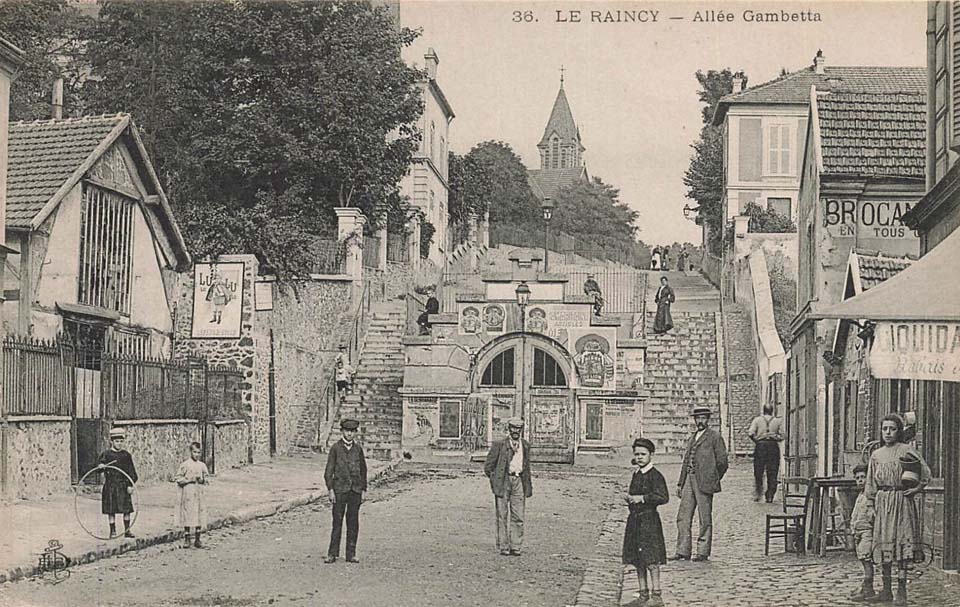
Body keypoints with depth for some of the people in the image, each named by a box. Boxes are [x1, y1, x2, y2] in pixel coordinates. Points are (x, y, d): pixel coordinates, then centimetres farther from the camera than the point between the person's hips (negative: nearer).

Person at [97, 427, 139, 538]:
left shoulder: (126, 455, 5)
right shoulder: (106, 454, 1)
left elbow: (131, 471, 6)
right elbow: (99, 463, -2)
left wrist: (130, 485, -2)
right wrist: (100, 466, -26)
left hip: (123, 486, 1)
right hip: (110, 486, -1)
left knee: (127, 509, 2)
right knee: (111, 510, 2)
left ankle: (127, 530, 12)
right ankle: (113, 531, 11)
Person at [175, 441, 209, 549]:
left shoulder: (202, 465, 9)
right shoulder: (185, 465, -3)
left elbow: (207, 477, 19)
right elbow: (178, 479, -3)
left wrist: (202, 480, -3)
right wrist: (190, 479, -13)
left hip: (199, 494, 4)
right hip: (187, 494, -4)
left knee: (199, 519, 3)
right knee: (188, 517, -3)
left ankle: (197, 540, 10)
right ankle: (186, 540, 4)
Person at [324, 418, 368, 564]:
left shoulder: (358, 448, 8)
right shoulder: (336, 448, 0)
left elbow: (363, 470, 14)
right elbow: (328, 471, 0)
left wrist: (363, 490, 9)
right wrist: (330, 490, -7)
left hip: (355, 490, 3)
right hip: (340, 489, -3)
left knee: (353, 523, 4)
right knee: (337, 522, -3)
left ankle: (351, 554, 9)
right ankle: (332, 554, 2)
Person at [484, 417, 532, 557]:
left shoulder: (525, 446, 12)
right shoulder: (500, 445, -2)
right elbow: (488, 466, 3)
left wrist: (528, 485, 17)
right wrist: (495, 480, 0)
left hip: (519, 480, 4)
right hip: (503, 481, -4)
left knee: (518, 516, 1)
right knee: (502, 516, 0)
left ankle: (515, 547, 6)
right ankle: (503, 547, 5)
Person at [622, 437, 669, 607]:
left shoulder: (655, 475, -10)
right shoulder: (636, 474, 14)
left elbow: (664, 497, -20)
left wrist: (642, 498, -20)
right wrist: (629, 498, 5)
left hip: (649, 519, -8)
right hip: (634, 520, 8)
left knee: (651, 560, -9)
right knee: (638, 561, 11)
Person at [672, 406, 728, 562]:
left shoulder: (715, 437, -3)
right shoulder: (693, 436, 18)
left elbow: (722, 461, -3)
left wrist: (713, 480, 3)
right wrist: (680, 483, 16)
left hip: (703, 482, -7)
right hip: (689, 479, 7)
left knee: (705, 519, 0)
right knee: (683, 517, 4)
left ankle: (703, 552, 5)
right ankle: (683, 551, 9)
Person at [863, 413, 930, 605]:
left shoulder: (906, 450, -1)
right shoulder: (876, 454, 12)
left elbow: (925, 472, -1)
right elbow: (870, 482, 14)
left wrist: (916, 489, -6)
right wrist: (870, 504, 9)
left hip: (901, 501, -5)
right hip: (882, 502, 5)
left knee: (901, 541, -9)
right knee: (883, 543, 5)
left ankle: (901, 591, -7)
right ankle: (886, 591, 12)